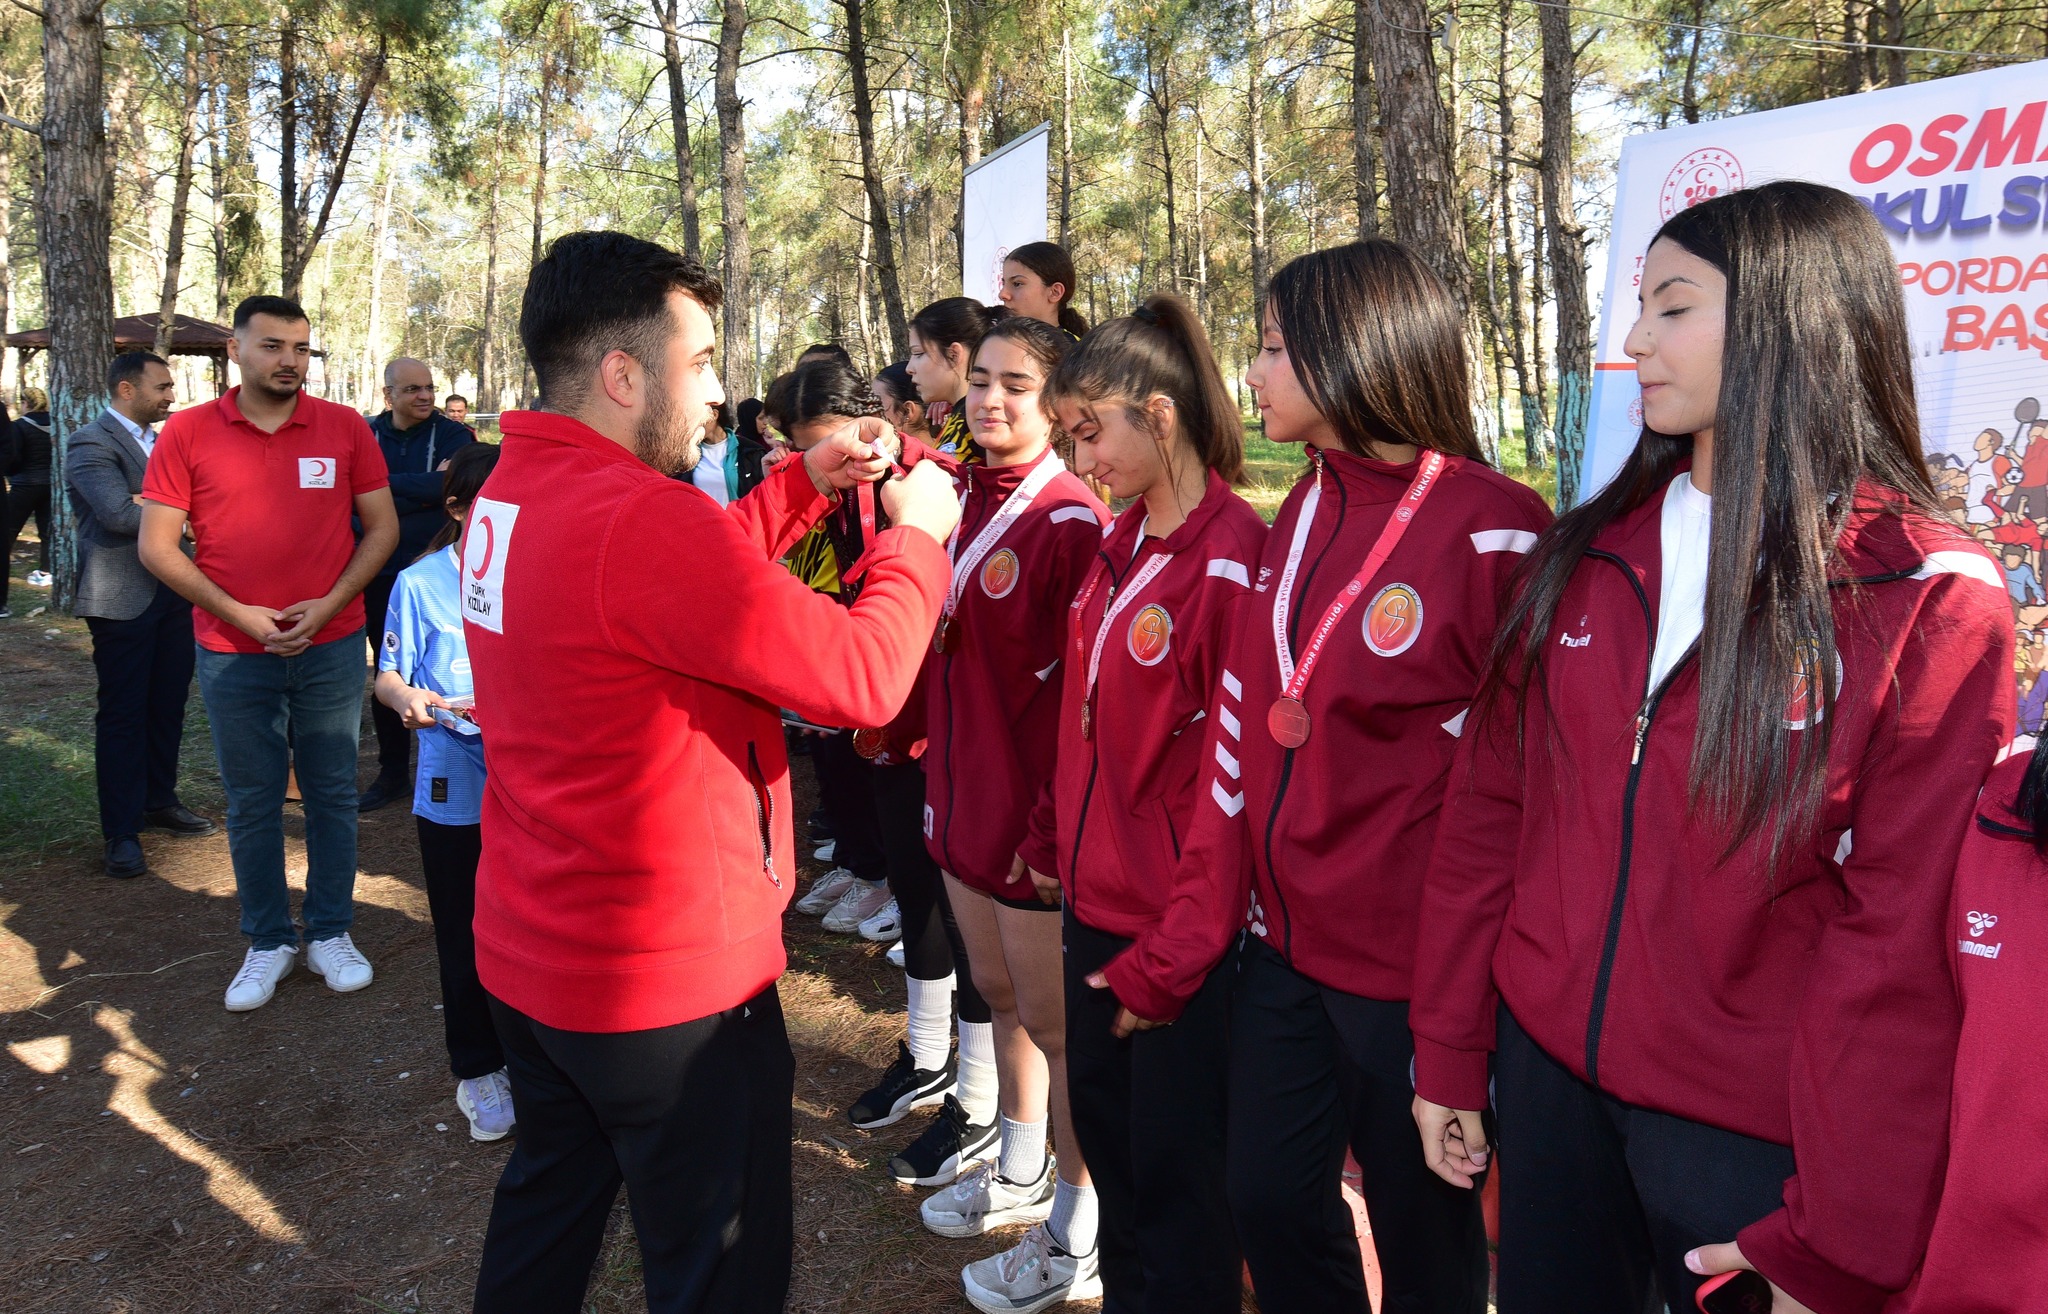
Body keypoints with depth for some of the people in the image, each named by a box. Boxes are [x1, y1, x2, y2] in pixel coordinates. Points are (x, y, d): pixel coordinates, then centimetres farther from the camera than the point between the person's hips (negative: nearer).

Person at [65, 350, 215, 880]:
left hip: (172, 592, 7)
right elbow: (120, 514, -23)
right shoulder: (91, 444, -11)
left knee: (168, 706, 14)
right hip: (123, 599, -7)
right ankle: (122, 832, 7)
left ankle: (159, 800, 29)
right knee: (122, 715, 0)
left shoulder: (162, 442, 14)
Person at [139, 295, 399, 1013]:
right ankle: (267, 941, 23)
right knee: (252, 802, 9)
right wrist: (238, 613, -11)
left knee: (332, 793, 9)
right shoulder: (186, 432, -2)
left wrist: (328, 605, -11)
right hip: (233, 654, 0)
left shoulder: (345, 428, -1)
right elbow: (156, 546, -3)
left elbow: (382, 527, 1)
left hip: (331, 645, 0)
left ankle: (330, 932, 23)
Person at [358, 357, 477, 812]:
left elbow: (448, 487, -21)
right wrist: (422, 489, -14)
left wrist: (386, 483, -13)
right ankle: (392, 772, 24)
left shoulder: (453, 434, -4)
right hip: (383, 574, 3)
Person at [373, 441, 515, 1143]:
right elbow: (388, 676, -2)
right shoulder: (420, 583, -6)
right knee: (465, 934, 9)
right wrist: (408, 699, -23)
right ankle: (478, 1070, 25)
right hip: (456, 784, -2)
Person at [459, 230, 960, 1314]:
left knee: (545, 1206, 29)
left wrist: (806, 482, 7)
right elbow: (864, 676, -25)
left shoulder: (510, 493, 2)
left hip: (525, 953, 9)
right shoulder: (640, 520, -27)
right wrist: (916, 533, -8)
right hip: (666, 981, -9)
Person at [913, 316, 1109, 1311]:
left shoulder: (1071, 524, -17)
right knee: (1000, 994, 22)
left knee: (1054, 1022, 6)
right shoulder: (966, 504, 7)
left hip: (1037, 819, -8)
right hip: (966, 801, 8)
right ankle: (1021, 1172, 42)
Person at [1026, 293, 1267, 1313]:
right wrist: (1057, 837, 13)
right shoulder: (1117, 545, 7)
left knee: (1175, 1160, 7)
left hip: (1178, 918, -8)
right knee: (1101, 1110, 21)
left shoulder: (1229, 558, -18)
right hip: (1098, 895, 8)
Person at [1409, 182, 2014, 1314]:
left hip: (1748, 1134, -4)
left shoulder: (1930, 603, -11)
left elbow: (1906, 937, -13)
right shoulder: (1586, 552, 2)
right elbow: (1488, 804, 3)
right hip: (1547, 1071, 4)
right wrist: (1449, 1049, 4)